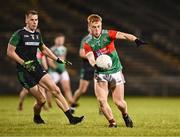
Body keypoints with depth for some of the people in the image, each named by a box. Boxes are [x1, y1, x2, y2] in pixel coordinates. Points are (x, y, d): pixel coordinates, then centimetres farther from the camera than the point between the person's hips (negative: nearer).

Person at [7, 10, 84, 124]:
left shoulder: (37, 34, 11)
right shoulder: (19, 34, -9)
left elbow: (44, 49, 28)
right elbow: (10, 52, -9)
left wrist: (58, 59, 22)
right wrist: (24, 63, -17)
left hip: (36, 67, 6)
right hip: (24, 72, -6)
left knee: (56, 90, -10)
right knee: (41, 100, -7)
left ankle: (71, 118, -11)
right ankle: (36, 117, 26)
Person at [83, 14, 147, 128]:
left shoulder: (108, 34, -6)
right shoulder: (88, 43, -4)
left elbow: (123, 35, -21)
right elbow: (90, 58, -18)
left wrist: (136, 40, -41)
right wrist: (95, 65, -42)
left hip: (115, 71, -1)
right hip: (100, 74, 1)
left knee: (119, 102, -4)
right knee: (101, 100, -16)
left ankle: (125, 115, 29)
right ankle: (112, 122, 3)